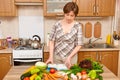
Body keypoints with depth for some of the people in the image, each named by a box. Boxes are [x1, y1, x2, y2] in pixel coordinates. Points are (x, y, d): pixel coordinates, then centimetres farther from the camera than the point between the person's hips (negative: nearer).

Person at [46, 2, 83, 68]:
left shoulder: (77, 26, -9)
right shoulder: (57, 25, -4)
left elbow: (79, 45, -9)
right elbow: (52, 41, -1)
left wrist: (69, 57, -17)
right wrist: (51, 57, -8)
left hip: (71, 57, -1)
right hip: (57, 57, 2)